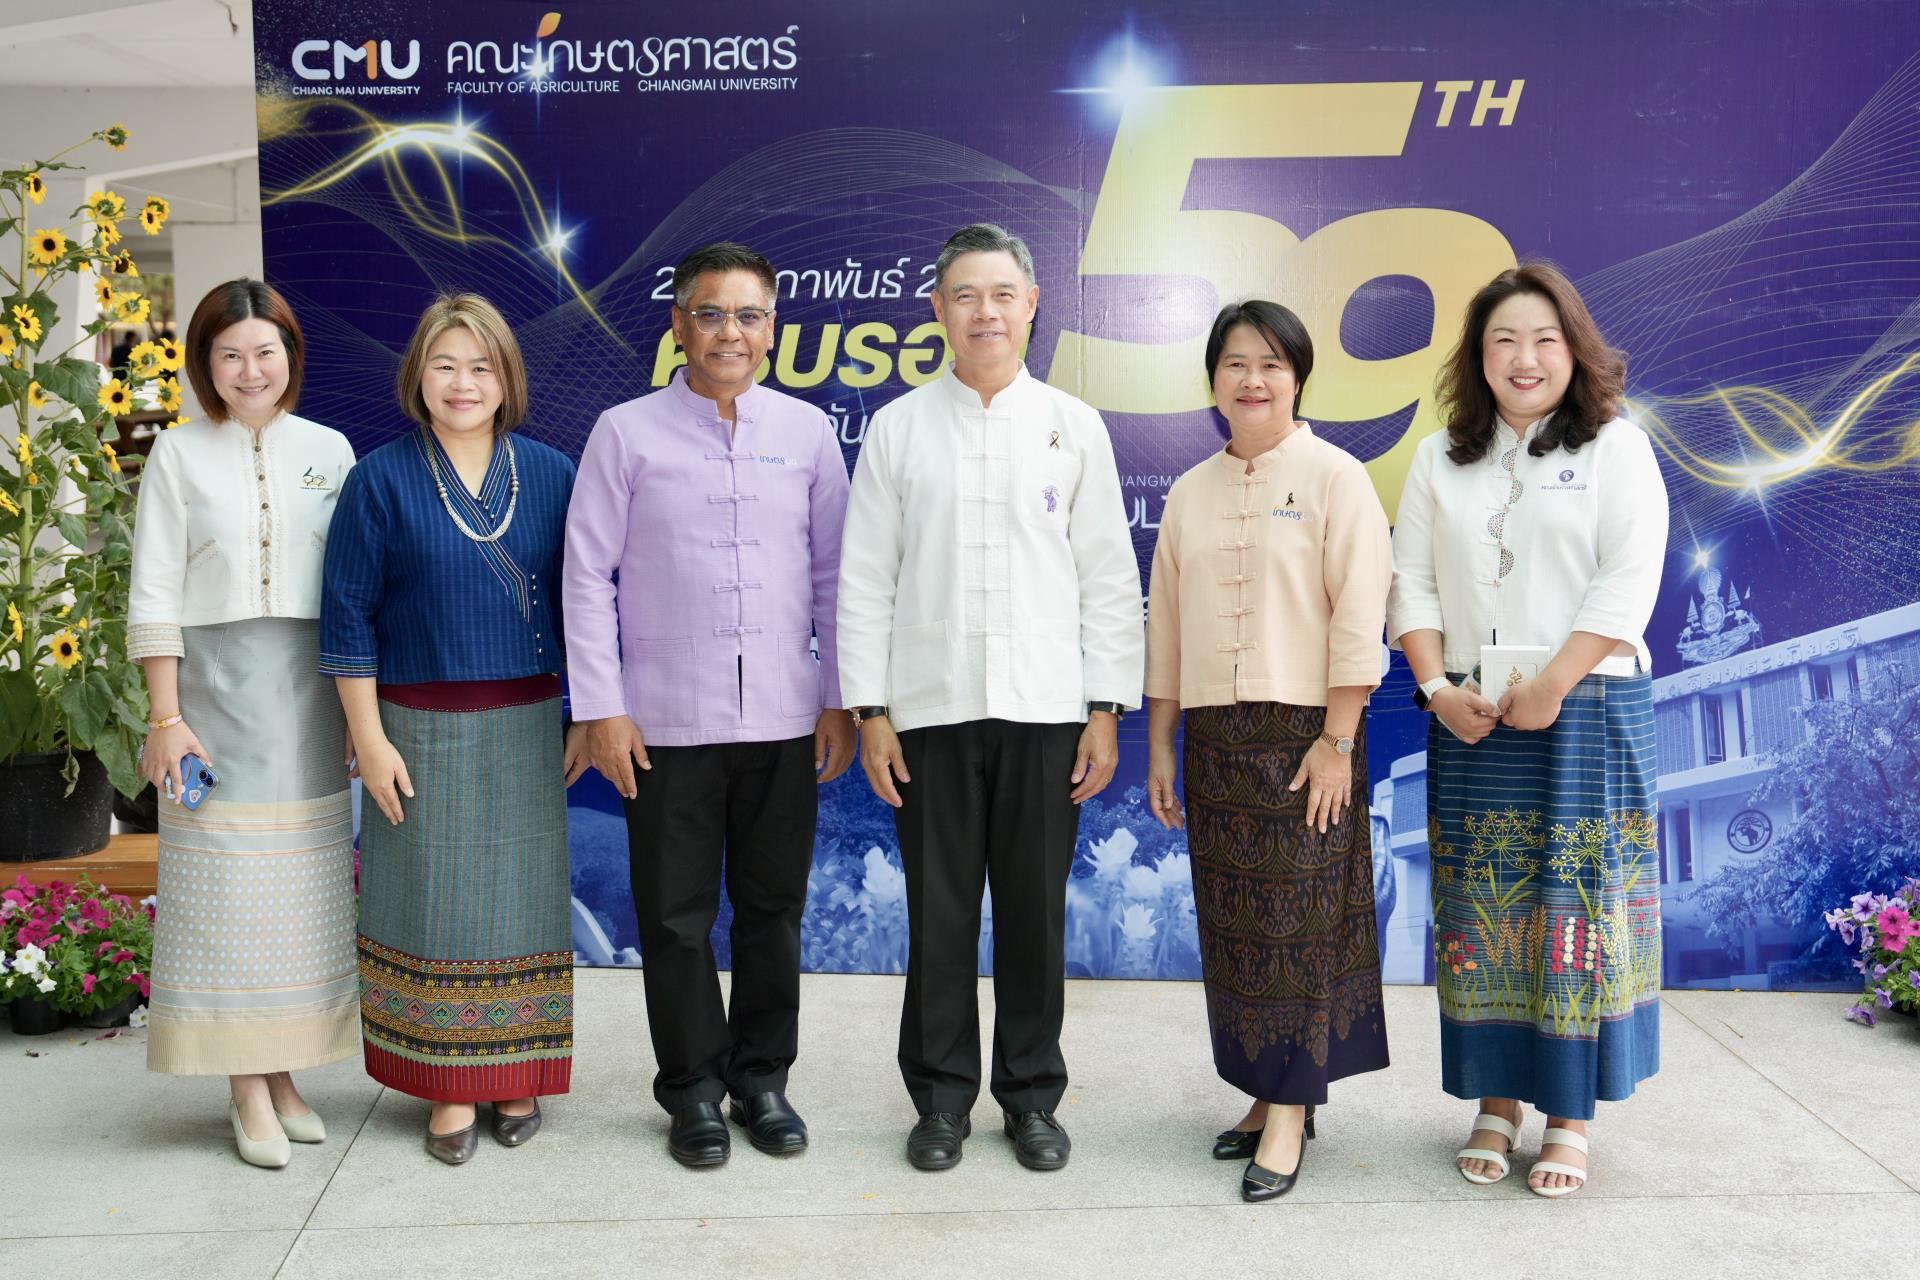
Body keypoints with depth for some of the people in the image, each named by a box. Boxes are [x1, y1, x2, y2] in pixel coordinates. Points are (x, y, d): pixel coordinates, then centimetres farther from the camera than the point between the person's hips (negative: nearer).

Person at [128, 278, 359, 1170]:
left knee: (305, 886, 5)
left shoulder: (329, 451, 7)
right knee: (225, 884, 0)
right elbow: (154, 595, 0)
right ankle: (246, 1090, 10)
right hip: (215, 687, -2)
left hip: (308, 691, 2)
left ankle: (283, 1073, 18)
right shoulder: (179, 455, 3)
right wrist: (165, 716, -6)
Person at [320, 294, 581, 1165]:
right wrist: (370, 739, -7)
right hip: (422, 730, -2)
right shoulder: (381, 480, -3)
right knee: (435, 900, 4)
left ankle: (514, 1077, 22)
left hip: (527, 729, 2)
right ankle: (449, 1090, 17)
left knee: (521, 895, 8)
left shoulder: (551, 475, 3)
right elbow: (348, 617, -3)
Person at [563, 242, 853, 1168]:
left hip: (783, 716, 2)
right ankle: (692, 1089, 23)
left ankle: (762, 1077, 27)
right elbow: (587, 574, 0)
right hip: (667, 720, -1)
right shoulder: (626, 433, 1)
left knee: (773, 908, 11)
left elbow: (835, 572, 9)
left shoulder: (808, 431, 6)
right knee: (676, 916, 7)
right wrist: (601, 709, -5)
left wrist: (841, 699, 4)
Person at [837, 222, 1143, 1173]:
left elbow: (1109, 578, 5)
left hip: (1042, 708, 0)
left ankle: (1032, 1095, 22)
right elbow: (865, 578, 4)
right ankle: (942, 1095, 21)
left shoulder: (1073, 427, 6)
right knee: (939, 914, 6)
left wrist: (1108, 710, -1)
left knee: (1035, 912, 7)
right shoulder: (898, 428, 6)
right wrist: (869, 710, -2)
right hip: (931, 707, 0)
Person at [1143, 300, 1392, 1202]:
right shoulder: (1189, 493, 12)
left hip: (1304, 733, -5)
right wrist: (1159, 747, 11)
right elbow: (1166, 626, 13)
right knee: (1232, 923, 8)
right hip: (1214, 735, 5)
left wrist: (1338, 740, -13)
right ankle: (1265, 1091, 21)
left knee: (1298, 922, -1)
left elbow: (1358, 615, -8)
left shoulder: (1335, 478, -3)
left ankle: (1290, 1113, 6)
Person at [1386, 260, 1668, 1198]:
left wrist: (1551, 684, -15)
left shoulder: (1616, 448, 3)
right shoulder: (1440, 459, 13)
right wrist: (1438, 687, -6)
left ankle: (1570, 1116, 9)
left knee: (1578, 907, -2)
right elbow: (1411, 582, 8)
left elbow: (1628, 583, -7)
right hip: (1470, 721, 3)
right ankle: (1496, 1102, 17)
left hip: (1588, 711, -3)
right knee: (1479, 915, 5)